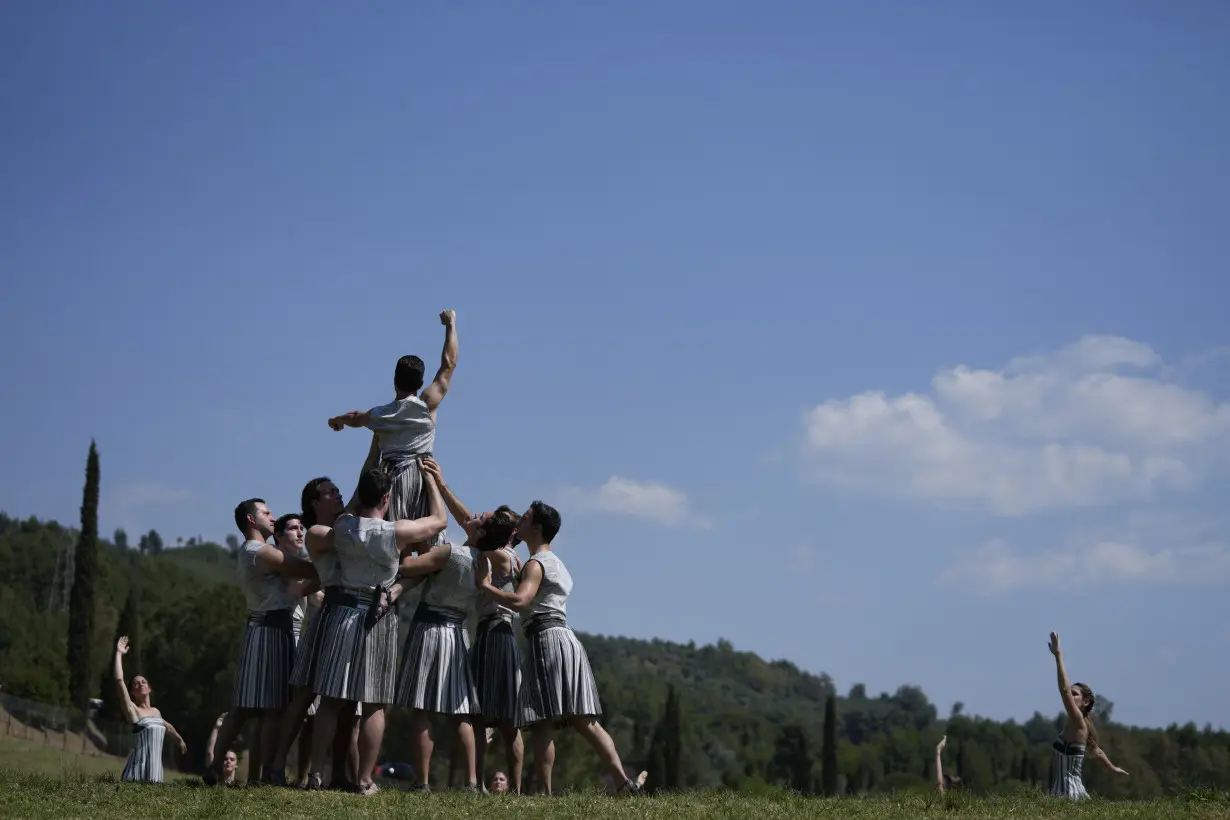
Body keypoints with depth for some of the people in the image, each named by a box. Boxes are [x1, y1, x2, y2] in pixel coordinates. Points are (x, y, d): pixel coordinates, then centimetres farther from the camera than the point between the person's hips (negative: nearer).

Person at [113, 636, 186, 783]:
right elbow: (119, 680, -13)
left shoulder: (156, 712, 18)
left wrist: (180, 740, 56)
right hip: (140, 762, -6)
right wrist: (119, 654, -10)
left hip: (155, 762, 6)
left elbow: (168, 727, 40)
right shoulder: (132, 710, -1)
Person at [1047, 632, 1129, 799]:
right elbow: (1096, 750, 31)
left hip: (1069, 793, -9)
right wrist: (1112, 767, 48)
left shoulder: (1078, 723, -11)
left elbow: (1064, 690, -24)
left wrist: (1058, 656, -26)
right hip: (1062, 791, 9)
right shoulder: (1074, 726, 15)